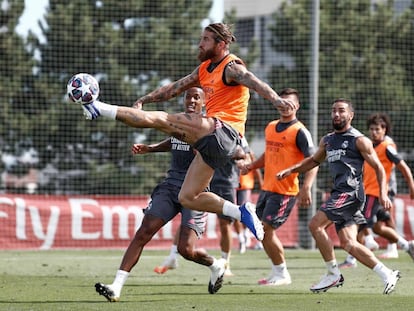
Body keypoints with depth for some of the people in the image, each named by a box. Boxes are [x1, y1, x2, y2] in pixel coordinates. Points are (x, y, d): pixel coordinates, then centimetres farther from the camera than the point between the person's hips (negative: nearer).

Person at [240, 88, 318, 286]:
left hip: (286, 191, -8)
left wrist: (306, 188, -29)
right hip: (267, 188, 8)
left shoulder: (299, 131, -10)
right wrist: (251, 166, 12)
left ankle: (282, 275, 1)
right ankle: (278, 272, 20)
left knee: (266, 230, -11)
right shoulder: (270, 127, 13)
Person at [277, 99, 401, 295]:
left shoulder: (359, 140, -2)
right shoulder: (327, 140, 20)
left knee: (315, 225, -16)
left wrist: (383, 194, -14)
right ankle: (387, 274, 4)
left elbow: (378, 167, -2)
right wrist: (291, 170, 25)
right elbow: (314, 160, 37)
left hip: (350, 191, -8)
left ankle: (333, 274, -8)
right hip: (339, 193, 8)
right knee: (348, 243, 0)